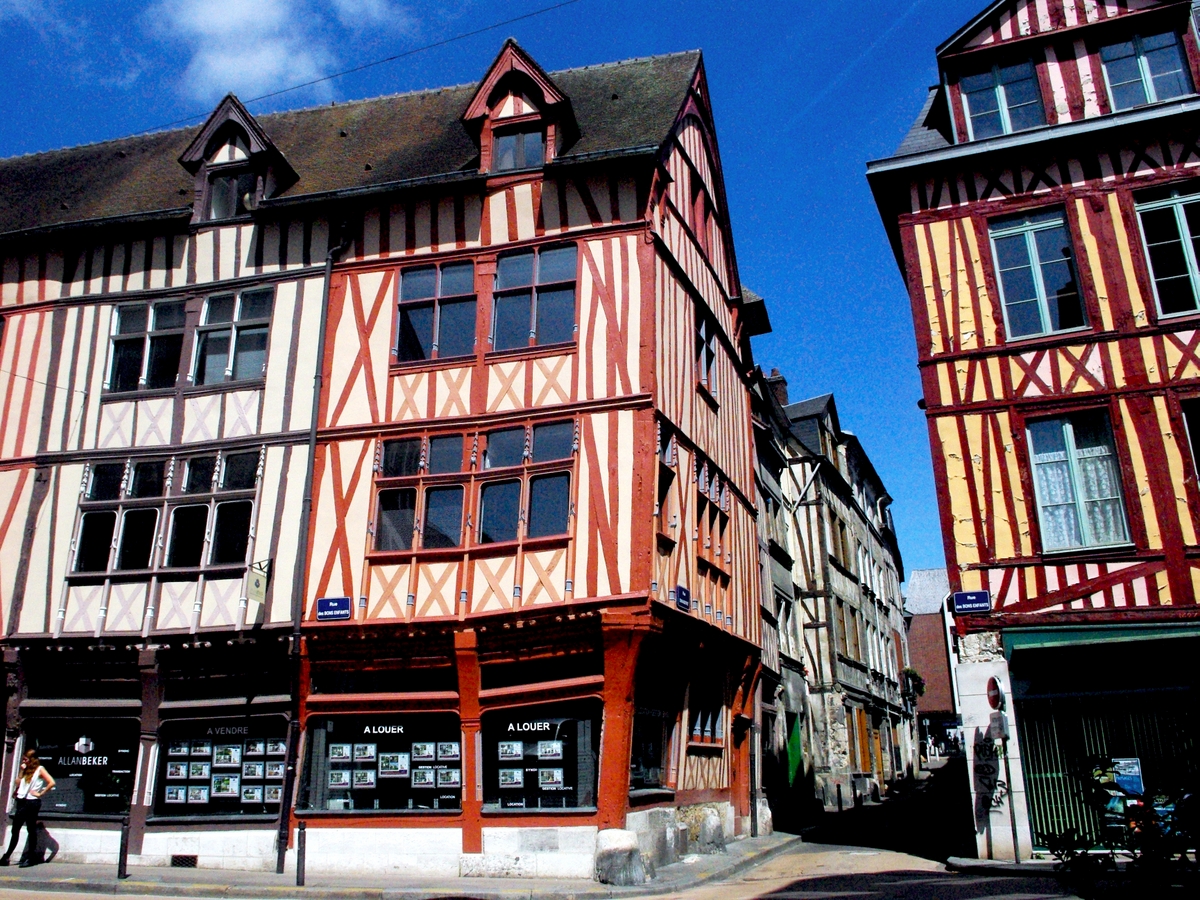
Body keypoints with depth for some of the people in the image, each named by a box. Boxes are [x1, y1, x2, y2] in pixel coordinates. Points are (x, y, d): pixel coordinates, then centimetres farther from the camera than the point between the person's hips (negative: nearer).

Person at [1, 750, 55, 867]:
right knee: (15, 829, 8)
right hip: (21, 801, 7)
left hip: (32, 802, -7)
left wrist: (40, 793, -12)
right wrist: (22, 770, 3)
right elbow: (18, 783, 6)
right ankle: (6, 856, 15)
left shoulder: (40, 769, -5)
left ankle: (30, 858, 3)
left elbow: (51, 783, -15)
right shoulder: (26, 770, 16)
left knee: (31, 829, -1)